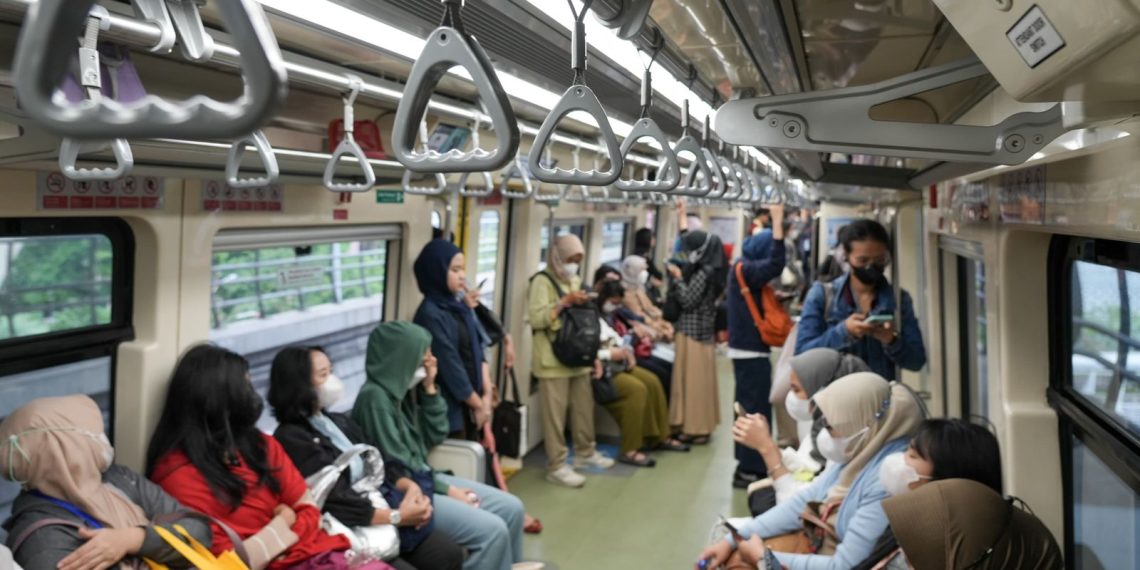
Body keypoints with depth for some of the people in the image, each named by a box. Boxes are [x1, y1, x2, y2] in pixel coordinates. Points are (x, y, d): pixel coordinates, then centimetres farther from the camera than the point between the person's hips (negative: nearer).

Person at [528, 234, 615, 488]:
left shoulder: (575, 280, 17)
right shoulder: (542, 281, -9)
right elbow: (536, 319, -20)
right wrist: (565, 301, -22)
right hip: (553, 361, -8)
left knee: (584, 408, 17)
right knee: (555, 415, -2)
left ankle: (585, 452, 34)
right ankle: (557, 467, 5)